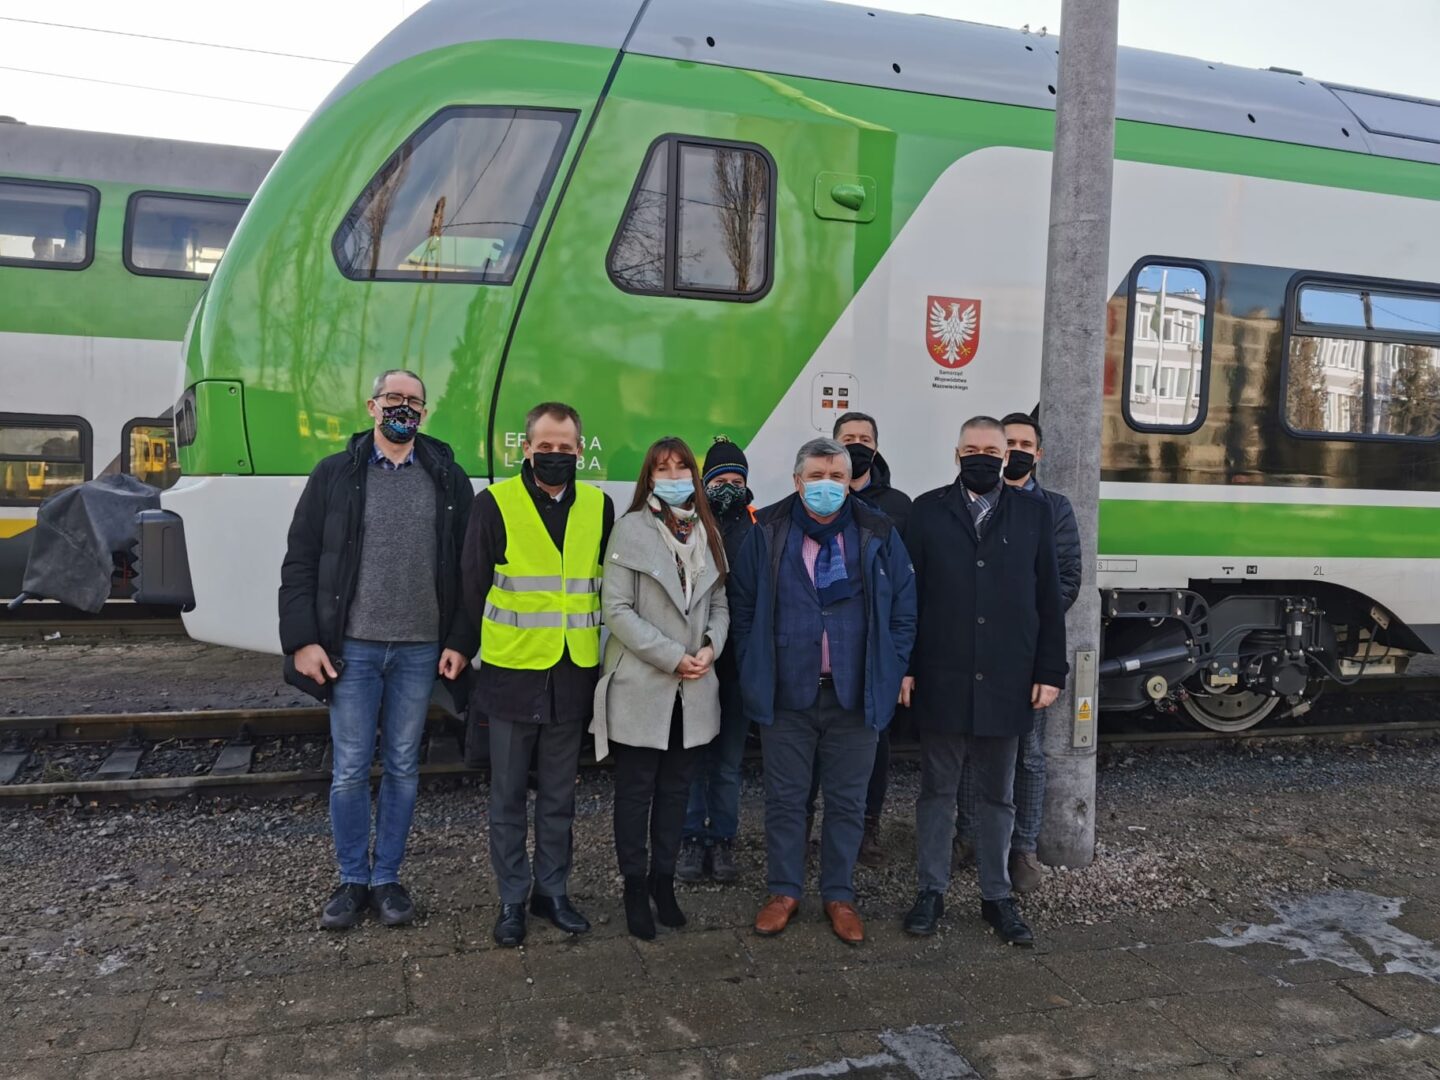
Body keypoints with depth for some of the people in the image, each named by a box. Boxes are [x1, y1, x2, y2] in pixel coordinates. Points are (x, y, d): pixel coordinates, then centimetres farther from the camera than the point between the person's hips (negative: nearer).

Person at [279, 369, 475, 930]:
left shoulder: (448, 480, 4)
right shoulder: (335, 474, 3)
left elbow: (468, 568, 4)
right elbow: (299, 562, 2)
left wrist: (460, 641, -3)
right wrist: (301, 640, -6)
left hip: (420, 650, 1)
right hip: (352, 648, 0)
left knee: (402, 768, 10)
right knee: (350, 771, 6)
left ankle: (387, 878, 25)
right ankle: (352, 880, 23)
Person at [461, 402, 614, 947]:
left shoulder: (599, 506, 4)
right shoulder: (495, 503, -6)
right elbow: (473, 587, 0)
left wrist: (597, 645, 9)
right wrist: (483, 652, 3)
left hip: (573, 675, 3)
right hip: (512, 675, -2)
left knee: (559, 796, 15)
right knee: (508, 795, 10)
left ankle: (553, 891, 30)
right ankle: (512, 898, 25)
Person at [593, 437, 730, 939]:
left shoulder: (707, 532, 10)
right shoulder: (631, 529, -6)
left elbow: (720, 602, 12)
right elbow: (616, 608, -12)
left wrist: (711, 647, -8)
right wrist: (672, 656, -16)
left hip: (693, 689, 5)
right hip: (641, 686, -4)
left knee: (677, 789, 13)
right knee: (636, 791, 6)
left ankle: (664, 879, 26)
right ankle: (635, 886, 19)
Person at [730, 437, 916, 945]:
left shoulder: (878, 535, 1)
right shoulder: (767, 533, -1)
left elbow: (904, 608, 5)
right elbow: (743, 607, 4)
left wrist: (891, 670, 0)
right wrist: (754, 670, 0)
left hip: (855, 694, 1)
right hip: (786, 693, 0)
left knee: (847, 801, 11)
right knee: (784, 798, 10)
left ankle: (839, 895, 27)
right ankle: (784, 891, 26)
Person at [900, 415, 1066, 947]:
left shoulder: (1033, 512, 5)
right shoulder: (928, 510, 2)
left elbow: (1049, 598, 4)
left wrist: (1050, 672, 0)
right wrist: (903, 666, -5)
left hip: (1006, 681, 1)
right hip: (940, 679, -1)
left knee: (997, 795, 13)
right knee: (937, 790, 10)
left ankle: (997, 896, 26)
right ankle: (932, 891, 24)